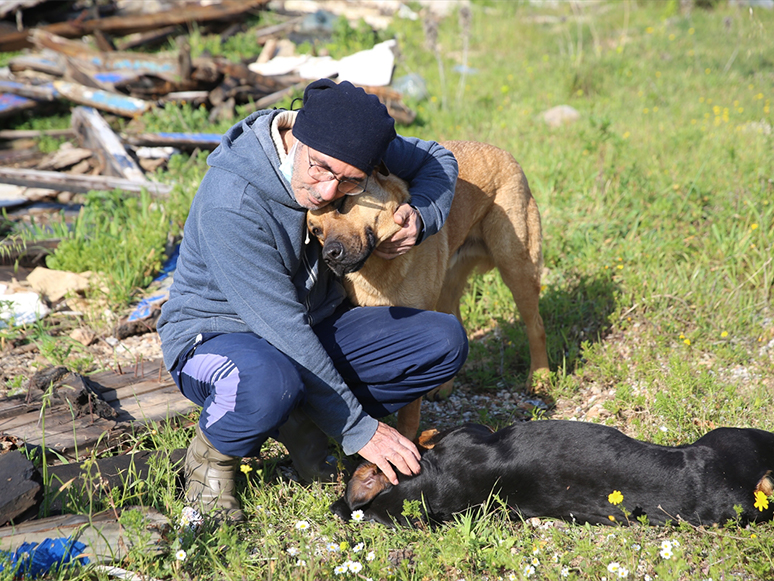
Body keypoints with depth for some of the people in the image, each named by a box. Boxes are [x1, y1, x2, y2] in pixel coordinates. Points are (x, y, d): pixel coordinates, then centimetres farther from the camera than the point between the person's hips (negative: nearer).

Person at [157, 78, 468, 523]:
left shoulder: (344, 143, -12)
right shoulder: (231, 202, -31)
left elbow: (437, 160, 6)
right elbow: (280, 327, -31)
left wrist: (420, 217, -18)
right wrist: (358, 430, -27)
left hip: (314, 327, 7)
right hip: (216, 335, -6)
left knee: (446, 341, -11)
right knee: (270, 382, -43)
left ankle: (302, 421, 3)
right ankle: (211, 454, -8)